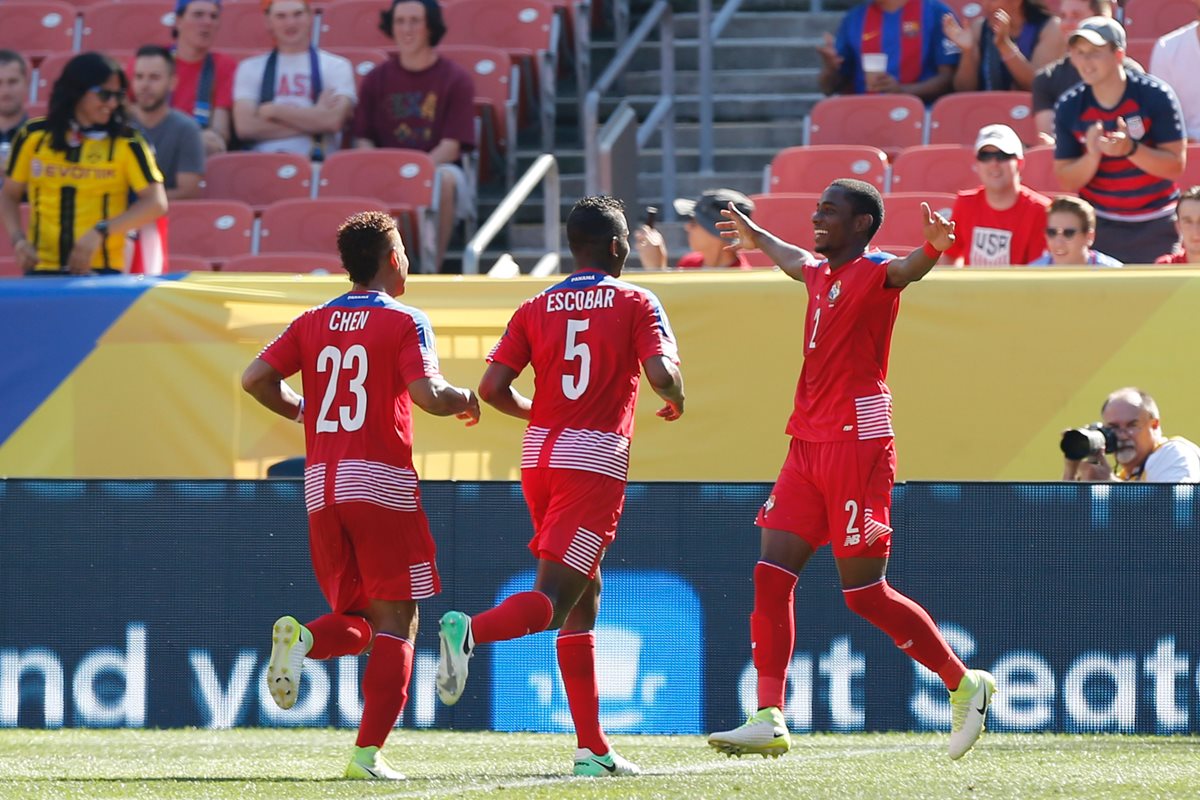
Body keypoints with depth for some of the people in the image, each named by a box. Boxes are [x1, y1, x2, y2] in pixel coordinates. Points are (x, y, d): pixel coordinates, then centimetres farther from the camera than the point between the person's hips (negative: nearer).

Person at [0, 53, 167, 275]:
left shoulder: (126, 142, -2)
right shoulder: (34, 136, 6)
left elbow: (156, 203, -9)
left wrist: (101, 232, -19)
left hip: (102, 273, -2)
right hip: (42, 272, 2)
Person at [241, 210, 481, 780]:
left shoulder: (312, 323, 11)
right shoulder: (403, 321, -3)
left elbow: (255, 379, 2)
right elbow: (427, 395, -16)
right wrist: (463, 399, 5)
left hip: (321, 486, 5)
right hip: (381, 482, -5)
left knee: (357, 620, 15)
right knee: (396, 624, 1)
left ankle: (303, 638, -19)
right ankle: (368, 754, -10)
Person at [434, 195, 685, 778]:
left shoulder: (536, 309, 11)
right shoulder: (635, 303, 1)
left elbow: (492, 388, 2)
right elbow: (661, 374, -13)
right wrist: (676, 401, 10)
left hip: (539, 455, 6)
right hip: (596, 460, -6)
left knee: (584, 595, 15)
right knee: (553, 599, -11)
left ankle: (592, 747, 14)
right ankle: (470, 630, -42)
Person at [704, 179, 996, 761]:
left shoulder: (873, 273, -9)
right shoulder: (822, 274, 17)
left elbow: (906, 271, -33)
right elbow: (797, 262, 42)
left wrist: (933, 248, -55)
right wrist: (757, 238, 60)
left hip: (856, 442, -8)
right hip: (808, 445, 8)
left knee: (866, 595, -5)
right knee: (770, 577, -1)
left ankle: (965, 685, 11)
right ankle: (768, 720, -1)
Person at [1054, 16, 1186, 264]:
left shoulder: (1155, 96, -10)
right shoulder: (1068, 108, -3)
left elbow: (1176, 166, -11)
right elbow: (1066, 182, 1)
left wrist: (1130, 149, -27)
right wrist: (1092, 155, -20)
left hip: (1156, 227, -2)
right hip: (1099, 227, 2)